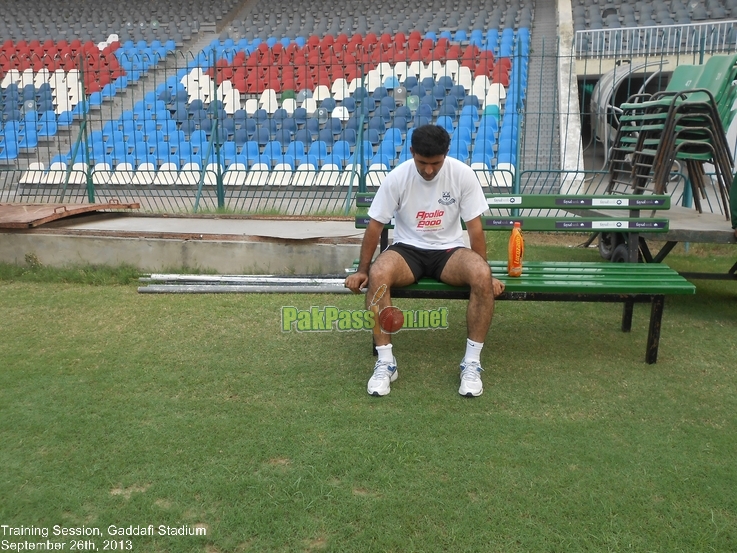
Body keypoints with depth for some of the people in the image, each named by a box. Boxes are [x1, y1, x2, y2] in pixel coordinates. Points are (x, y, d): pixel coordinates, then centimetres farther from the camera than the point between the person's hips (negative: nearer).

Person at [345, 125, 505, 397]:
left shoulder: (462, 174, -12)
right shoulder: (397, 177, -12)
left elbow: (475, 227, -6)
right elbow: (375, 226, -4)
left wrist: (484, 273, -6)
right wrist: (362, 270, -4)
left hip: (449, 250, 1)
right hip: (407, 248, 0)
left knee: (482, 277, -32)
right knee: (377, 276, -34)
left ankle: (472, 363, -19)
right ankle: (385, 361, -21)